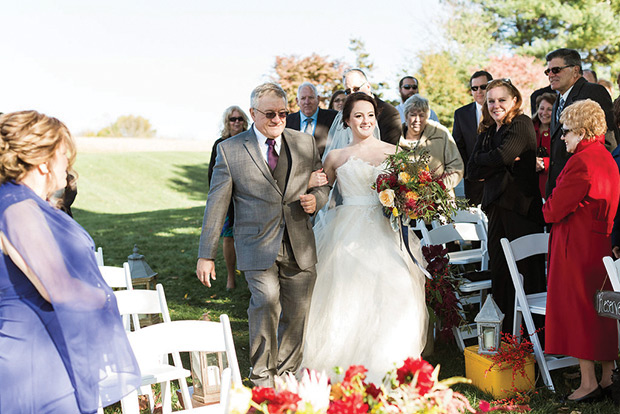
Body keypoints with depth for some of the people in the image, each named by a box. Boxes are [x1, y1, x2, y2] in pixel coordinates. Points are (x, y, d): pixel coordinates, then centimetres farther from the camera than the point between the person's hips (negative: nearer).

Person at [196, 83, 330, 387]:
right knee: (266, 304, -18)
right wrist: (206, 255, -1)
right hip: (257, 246, -3)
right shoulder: (230, 150, -2)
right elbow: (216, 204, 0)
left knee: (296, 312, 9)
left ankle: (287, 373, 29)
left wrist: (316, 199, -8)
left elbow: (322, 184, 18)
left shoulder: (305, 143, 7)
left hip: (299, 246, 4)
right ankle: (262, 378, 1)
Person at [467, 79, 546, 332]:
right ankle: (504, 332, 14)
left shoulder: (522, 124, -3)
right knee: (499, 271, 6)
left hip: (522, 207, -6)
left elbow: (503, 155, -18)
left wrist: (482, 160, 1)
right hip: (496, 207, 7)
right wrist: (502, 164, -7)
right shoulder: (487, 132, 16)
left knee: (527, 269, -3)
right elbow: (472, 171, 6)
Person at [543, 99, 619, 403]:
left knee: (576, 310, -2)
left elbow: (555, 208, -18)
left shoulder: (581, 162, -18)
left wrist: (546, 210, 5)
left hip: (578, 246, -9)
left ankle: (588, 383, 1)